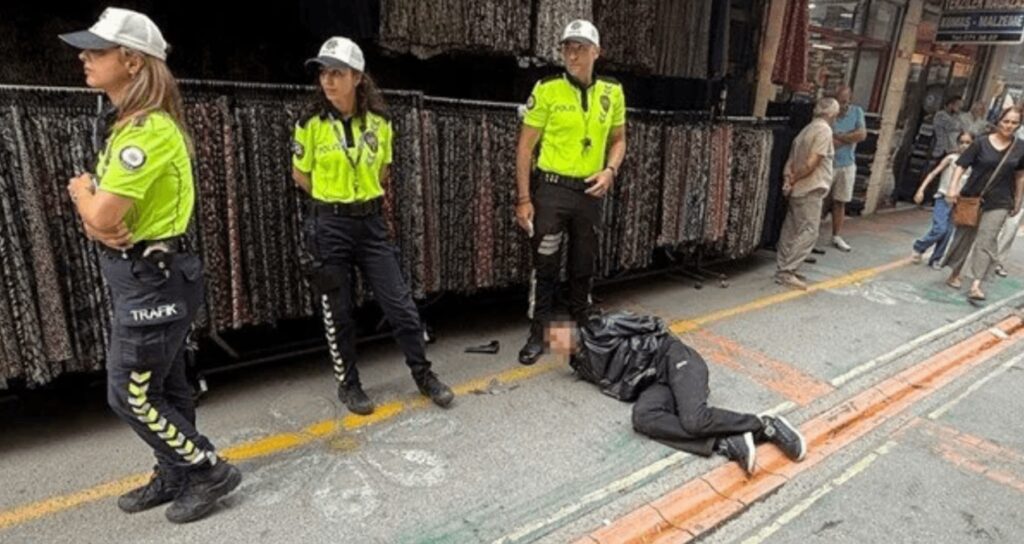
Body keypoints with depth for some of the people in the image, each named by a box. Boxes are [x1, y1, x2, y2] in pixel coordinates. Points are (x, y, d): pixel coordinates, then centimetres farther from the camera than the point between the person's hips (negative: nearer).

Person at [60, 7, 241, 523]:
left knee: (130, 395, 2)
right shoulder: (129, 124, 11)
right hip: (144, 273, 10)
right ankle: (176, 476, 35)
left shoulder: (149, 129, -21)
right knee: (161, 387, 19)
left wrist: (81, 189, -2)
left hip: (152, 277, -10)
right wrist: (94, 222, -13)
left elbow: (101, 215, -23)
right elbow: (96, 212, 10)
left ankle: (209, 471, 17)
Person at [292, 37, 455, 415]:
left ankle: (424, 375, 21)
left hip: (372, 223, 2)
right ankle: (348, 384, 26)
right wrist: (334, 200, 9)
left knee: (400, 303, 4)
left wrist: (362, 197, 10)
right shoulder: (311, 123, -7)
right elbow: (300, 175, 5)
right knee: (338, 312, 7)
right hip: (330, 227, -2)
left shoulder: (378, 122, -1)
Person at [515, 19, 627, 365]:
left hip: (590, 193, 4)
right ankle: (537, 334, 15)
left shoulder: (612, 92, 4)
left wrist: (610, 170, -6)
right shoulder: (546, 90, -7)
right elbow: (525, 146, -6)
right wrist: (524, 199, -10)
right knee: (545, 265, 1)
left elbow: (618, 139, 16)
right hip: (552, 190, -3)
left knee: (584, 266, 15)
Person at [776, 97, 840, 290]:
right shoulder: (824, 130, -11)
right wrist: (793, 180, -10)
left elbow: (791, 160, 10)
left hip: (798, 189, 9)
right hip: (810, 190, -9)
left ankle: (786, 270, 14)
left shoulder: (807, 129, 16)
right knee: (808, 232, -7)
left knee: (791, 230, 10)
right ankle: (787, 271, -9)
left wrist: (788, 178, -2)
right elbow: (811, 163, -19)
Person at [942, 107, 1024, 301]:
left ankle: (976, 286, -11)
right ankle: (955, 274, 29)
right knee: (964, 236, 11)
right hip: (971, 198, -1)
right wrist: (953, 187, -21)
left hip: (998, 203, 1)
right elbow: (961, 165, -7)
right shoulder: (982, 143, -5)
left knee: (986, 242, -7)